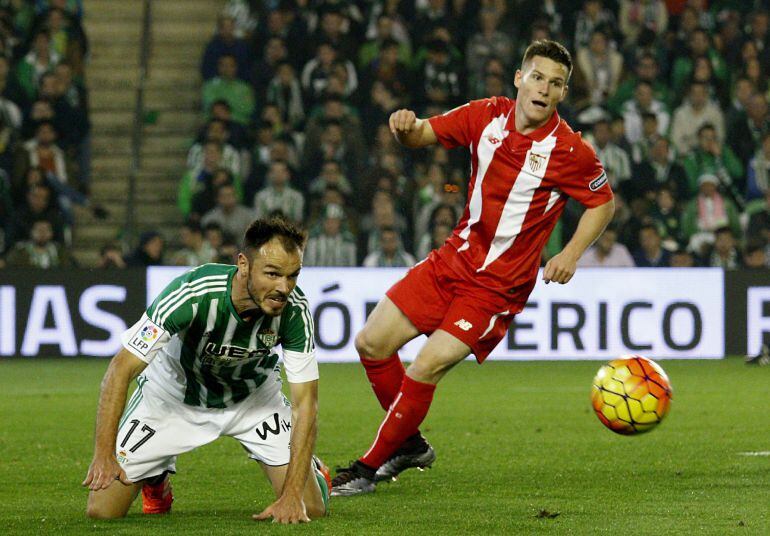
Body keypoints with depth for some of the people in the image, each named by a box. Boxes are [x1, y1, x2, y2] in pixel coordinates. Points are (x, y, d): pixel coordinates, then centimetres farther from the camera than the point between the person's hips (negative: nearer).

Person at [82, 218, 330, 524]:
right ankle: (157, 476, 26)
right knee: (102, 509, -9)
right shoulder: (192, 293, -37)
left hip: (253, 395, 2)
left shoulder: (294, 310, -28)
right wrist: (104, 455, -44)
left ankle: (310, 469, 26)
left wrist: (292, 496, -35)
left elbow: (305, 403, -25)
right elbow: (120, 370, -34)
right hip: (176, 393, -2)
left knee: (310, 509, -12)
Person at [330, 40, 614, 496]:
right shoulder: (487, 116, -4)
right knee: (372, 343, 3)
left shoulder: (571, 152, -15)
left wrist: (572, 254, -14)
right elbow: (423, 135, 6)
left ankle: (371, 468, -1)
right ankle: (410, 444, 23)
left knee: (425, 369, -17)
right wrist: (405, 127, -18)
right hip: (456, 258, 6)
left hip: (500, 283, -6)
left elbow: (603, 203, 0)